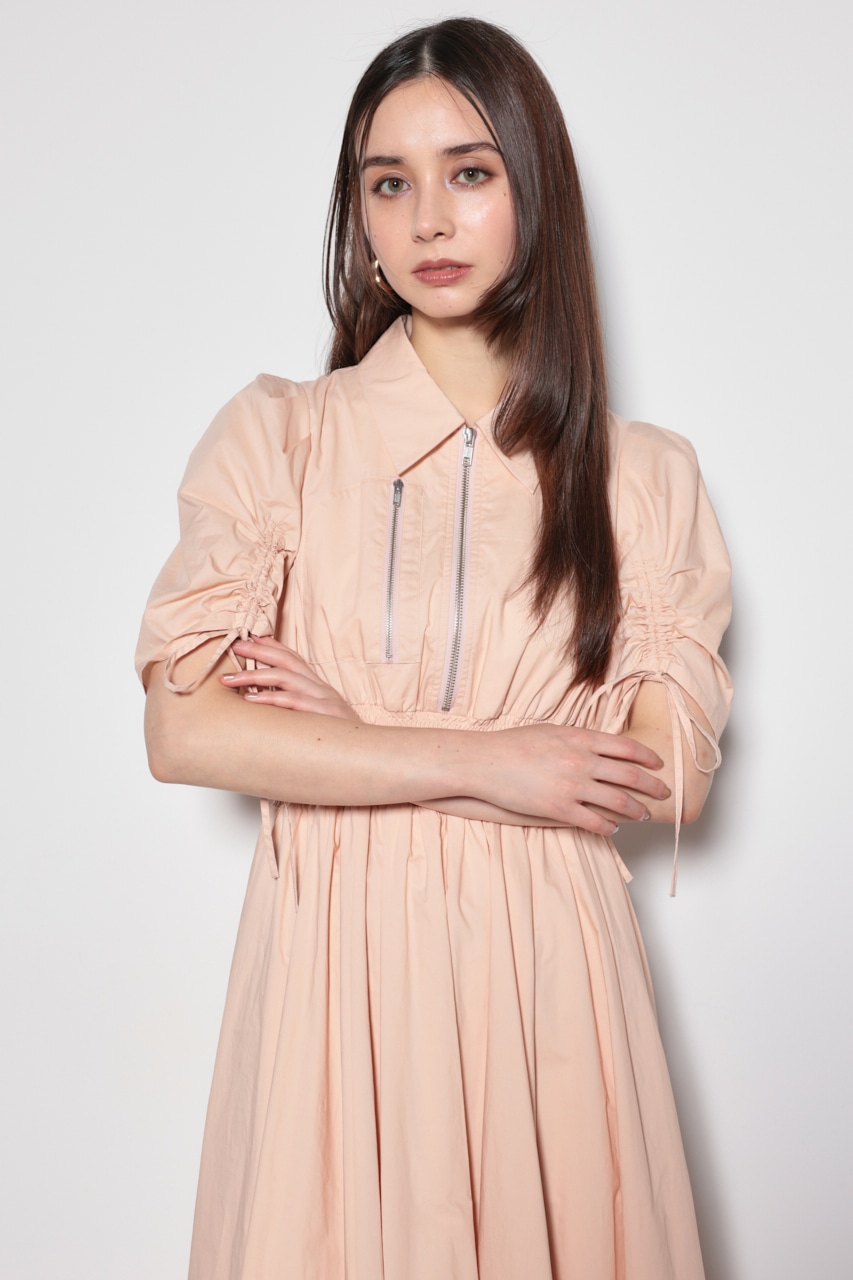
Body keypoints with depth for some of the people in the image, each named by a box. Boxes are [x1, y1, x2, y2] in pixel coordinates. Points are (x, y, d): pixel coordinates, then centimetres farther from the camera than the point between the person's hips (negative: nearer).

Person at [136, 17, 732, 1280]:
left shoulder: (641, 475, 2)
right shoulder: (278, 437, -1)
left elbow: (669, 772, -4)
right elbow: (181, 730, -9)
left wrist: (359, 732, -10)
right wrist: (478, 763, -13)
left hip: (543, 954, 1)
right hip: (336, 952, 0)